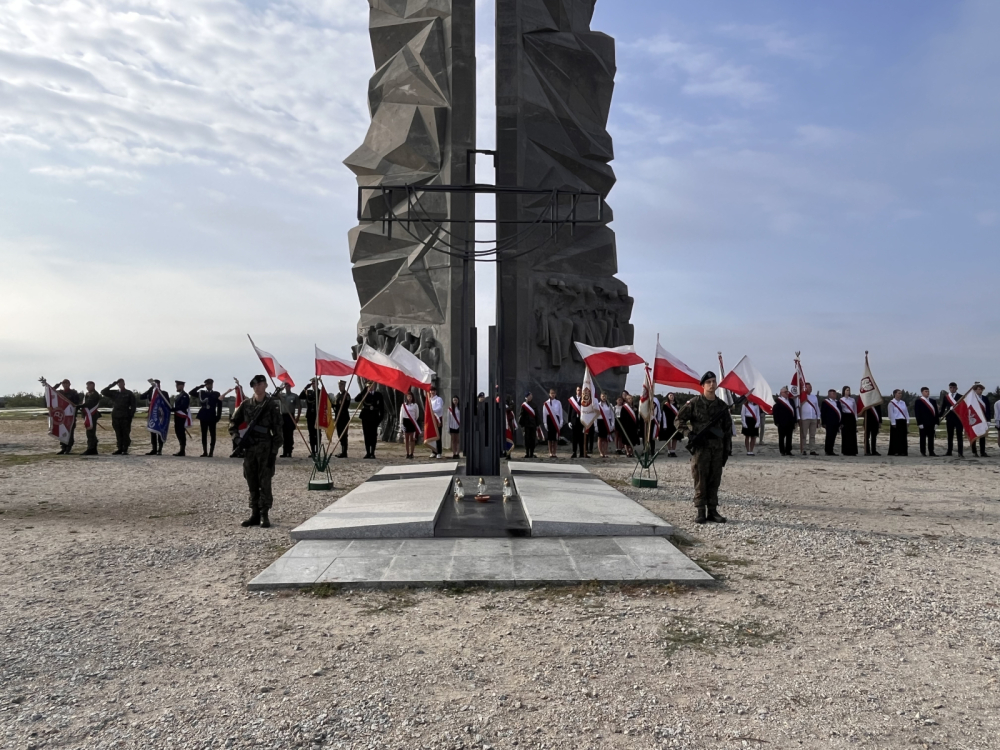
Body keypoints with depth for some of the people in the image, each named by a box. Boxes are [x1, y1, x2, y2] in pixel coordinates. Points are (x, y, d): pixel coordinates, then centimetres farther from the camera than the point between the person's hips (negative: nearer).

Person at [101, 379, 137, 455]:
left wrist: (131, 415, -8)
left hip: (125, 417, -3)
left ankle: (125, 450, -1)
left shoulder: (129, 394, 5)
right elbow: (103, 392, 10)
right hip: (116, 416, 3)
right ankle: (120, 449, 9)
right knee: (118, 434, 4)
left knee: (125, 434, -4)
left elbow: (133, 406, 2)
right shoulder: (114, 393, 15)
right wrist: (112, 385, 2)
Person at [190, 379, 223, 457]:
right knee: (204, 435, 5)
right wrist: (199, 386, -4)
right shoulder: (201, 392, 9)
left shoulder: (216, 394, 3)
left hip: (212, 417, -2)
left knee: (212, 435, -2)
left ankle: (211, 452, 0)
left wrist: (218, 417, -6)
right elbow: (190, 393, 3)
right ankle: (205, 452, 9)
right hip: (204, 416, 2)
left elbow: (219, 406, 0)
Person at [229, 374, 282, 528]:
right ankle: (254, 514, 16)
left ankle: (264, 515, 3)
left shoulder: (272, 405, -3)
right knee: (252, 483, 9)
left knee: (264, 482, -3)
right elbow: (233, 422, 18)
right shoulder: (246, 404, 9)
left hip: (265, 448, -5)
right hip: (248, 448, 5)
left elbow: (277, 430, -6)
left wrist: (274, 451, -11)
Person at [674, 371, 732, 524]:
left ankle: (712, 511, 15)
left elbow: (728, 429, 13)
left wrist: (727, 449, 9)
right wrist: (690, 433, -12)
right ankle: (701, 512, 4)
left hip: (717, 447, 4)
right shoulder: (694, 403, -2)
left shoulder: (722, 405, 9)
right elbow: (680, 420, 1)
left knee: (714, 481, 7)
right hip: (700, 447, -4)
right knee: (700, 480, -2)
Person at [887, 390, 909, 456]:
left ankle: (902, 451, 12)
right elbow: (891, 414, -9)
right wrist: (893, 423, -13)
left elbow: (906, 412, 13)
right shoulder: (891, 403, -6)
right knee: (895, 437, -3)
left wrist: (907, 421, 5)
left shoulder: (903, 403, 13)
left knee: (903, 437, 6)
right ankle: (894, 452, 1)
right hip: (896, 422, -6)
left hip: (903, 422, 6)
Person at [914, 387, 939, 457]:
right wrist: (919, 423, -12)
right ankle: (923, 452, 5)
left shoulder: (933, 401, 15)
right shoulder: (918, 401, -1)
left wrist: (936, 422, 5)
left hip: (931, 423, 5)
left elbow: (936, 412, 14)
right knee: (923, 438, 1)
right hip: (923, 423, -5)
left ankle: (931, 451, 10)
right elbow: (917, 413, -6)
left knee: (931, 438, 6)